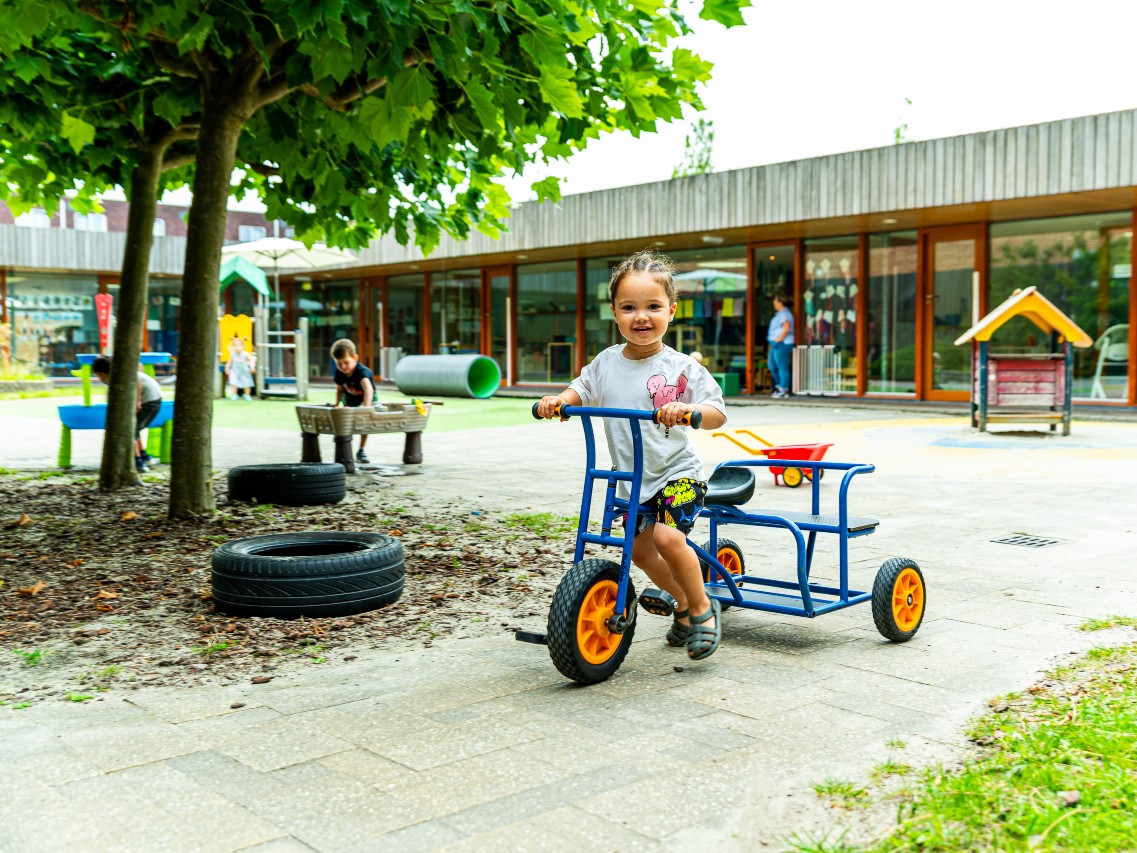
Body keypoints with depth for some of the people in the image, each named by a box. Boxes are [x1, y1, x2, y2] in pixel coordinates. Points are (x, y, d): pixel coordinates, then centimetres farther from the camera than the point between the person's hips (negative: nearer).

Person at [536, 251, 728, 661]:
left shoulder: (681, 367, -15)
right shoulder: (607, 362, -2)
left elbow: (717, 413, -18)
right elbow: (583, 388, 16)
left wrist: (686, 408, -39)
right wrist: (559, 400, -5)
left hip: (677, 472, -6)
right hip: (631, 477, 6)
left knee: (668, 538, -24)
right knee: (639, 549, 12)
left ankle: (703, 608, -1)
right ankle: (682, 602, 38)